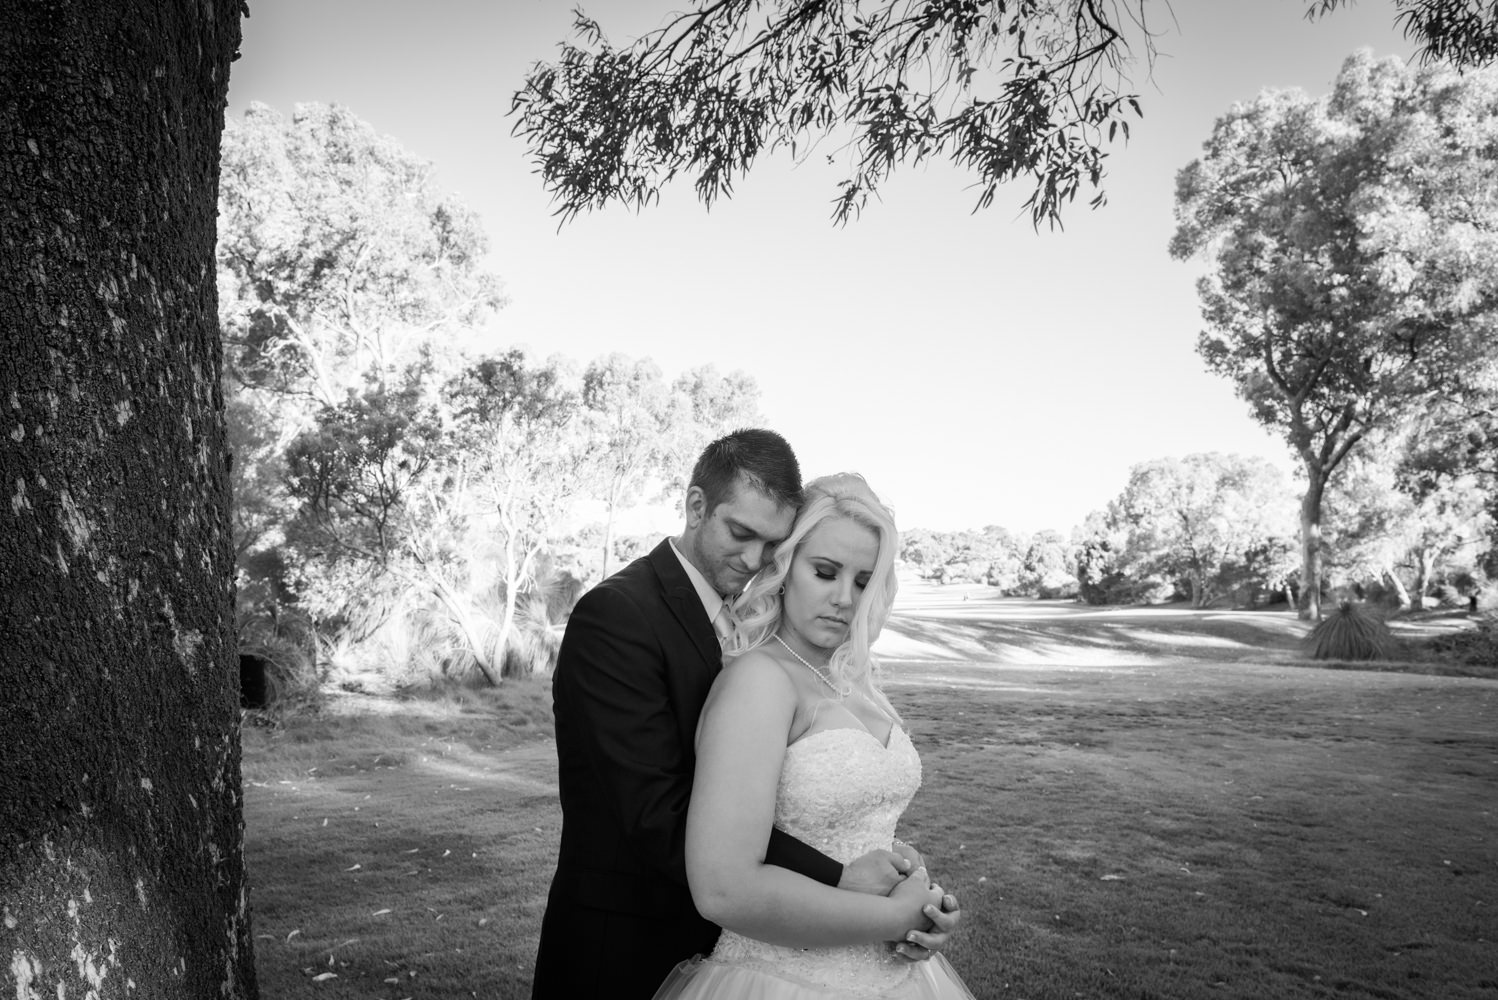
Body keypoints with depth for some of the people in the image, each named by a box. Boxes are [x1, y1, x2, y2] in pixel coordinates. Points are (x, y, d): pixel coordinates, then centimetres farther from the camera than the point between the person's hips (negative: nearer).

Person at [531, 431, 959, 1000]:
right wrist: (836, 881, -27)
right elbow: (659, 816, -27)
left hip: (723, 941, 7)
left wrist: (902, 898, -17)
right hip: (625, 954, -6)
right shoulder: (615, 616, -20)